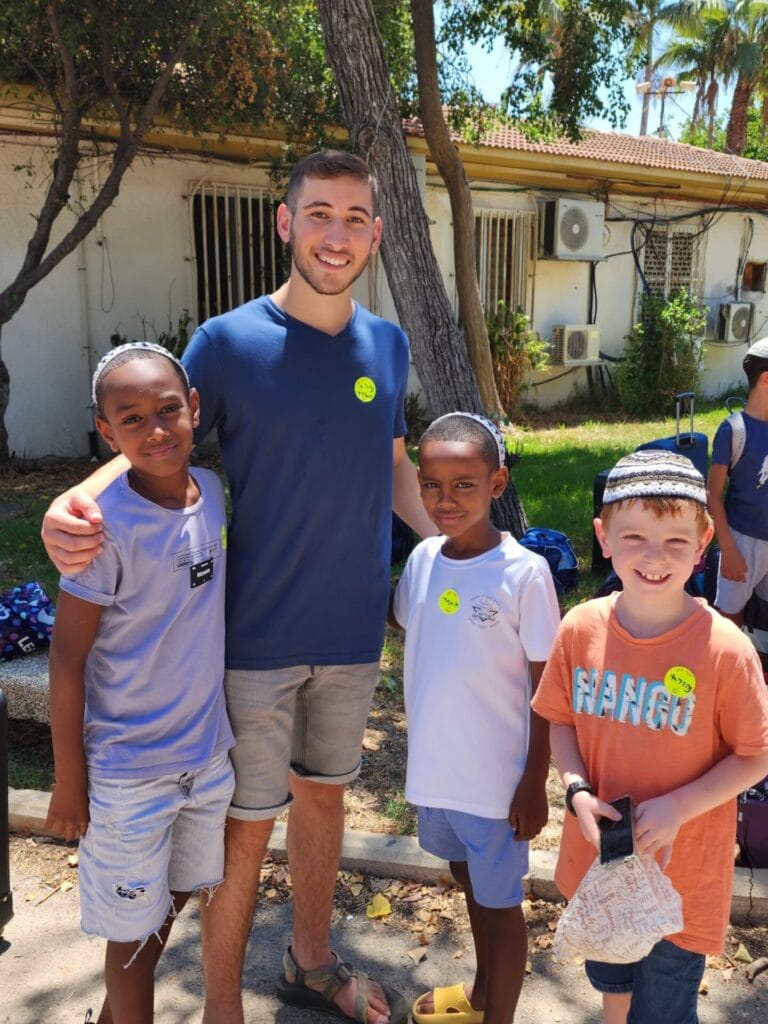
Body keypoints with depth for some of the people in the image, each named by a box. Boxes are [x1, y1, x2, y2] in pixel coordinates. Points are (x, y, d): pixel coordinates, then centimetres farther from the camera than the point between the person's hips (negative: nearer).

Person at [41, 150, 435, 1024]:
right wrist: (76, 501, -26)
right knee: (247, 822, 8)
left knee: (323, 793, 20)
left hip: (354, 628, 5)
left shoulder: (387, 344, 3)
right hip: (258, 634, -4)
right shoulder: (228, 342, -10)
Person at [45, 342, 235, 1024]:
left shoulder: (212, 492, -5)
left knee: (175, 897, 25)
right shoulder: (107, 525, -23)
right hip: (130, 769, -6)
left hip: (208, 751, 7)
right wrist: (69, 782, -9)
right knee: (136, 925, 13)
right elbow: (68, 658, -16)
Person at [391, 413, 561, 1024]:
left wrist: (535, 782, -11)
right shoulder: (423, 558, -4)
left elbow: (546, 688, -13)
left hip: (496, 778, -6)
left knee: (500, 903, 12)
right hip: (436, 768, 6)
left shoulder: (524, 573, -19)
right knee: (470, 883, 26)